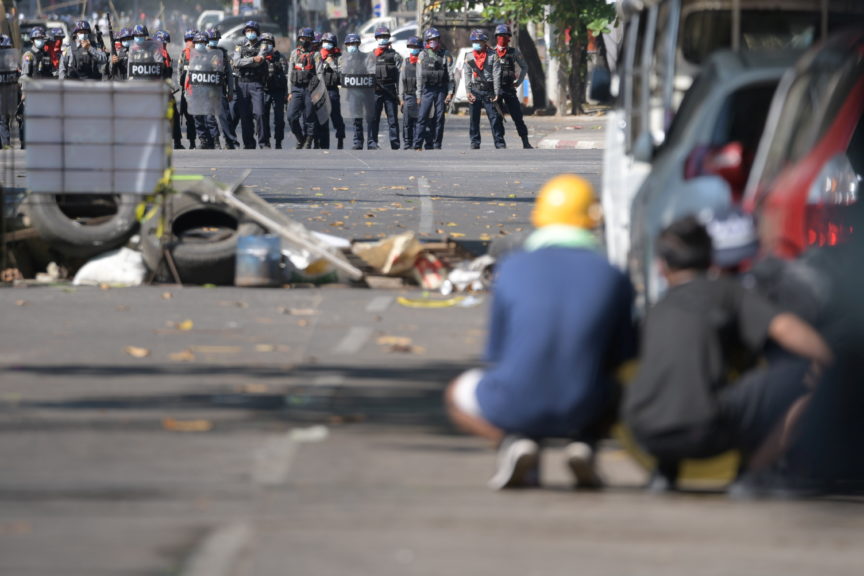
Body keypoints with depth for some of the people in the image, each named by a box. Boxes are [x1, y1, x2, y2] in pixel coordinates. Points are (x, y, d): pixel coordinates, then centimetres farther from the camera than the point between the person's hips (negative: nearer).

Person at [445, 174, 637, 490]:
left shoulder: (513, 269, -5)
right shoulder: (612, 278, -3)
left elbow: (495, 354, 3)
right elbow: (622, 356, 7)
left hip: (515, 409, -1)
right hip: (580, 411, 1)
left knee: (458, 393, 31)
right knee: (617, 388, 37)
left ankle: (512, 442, 0)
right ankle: (583, 445, 4)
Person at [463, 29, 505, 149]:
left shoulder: (493, 56, 1)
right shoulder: (469, 57, 9)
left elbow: (496, 75, -2)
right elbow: (467, 75, 6)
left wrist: (496, 93, -9)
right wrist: (468, 92, -5)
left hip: (489, 91, -2)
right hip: (475, 91, 2)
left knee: (495, 117, -5)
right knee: (474, 118, 2)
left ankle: (499, 142, -1)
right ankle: (475, 142, 9)